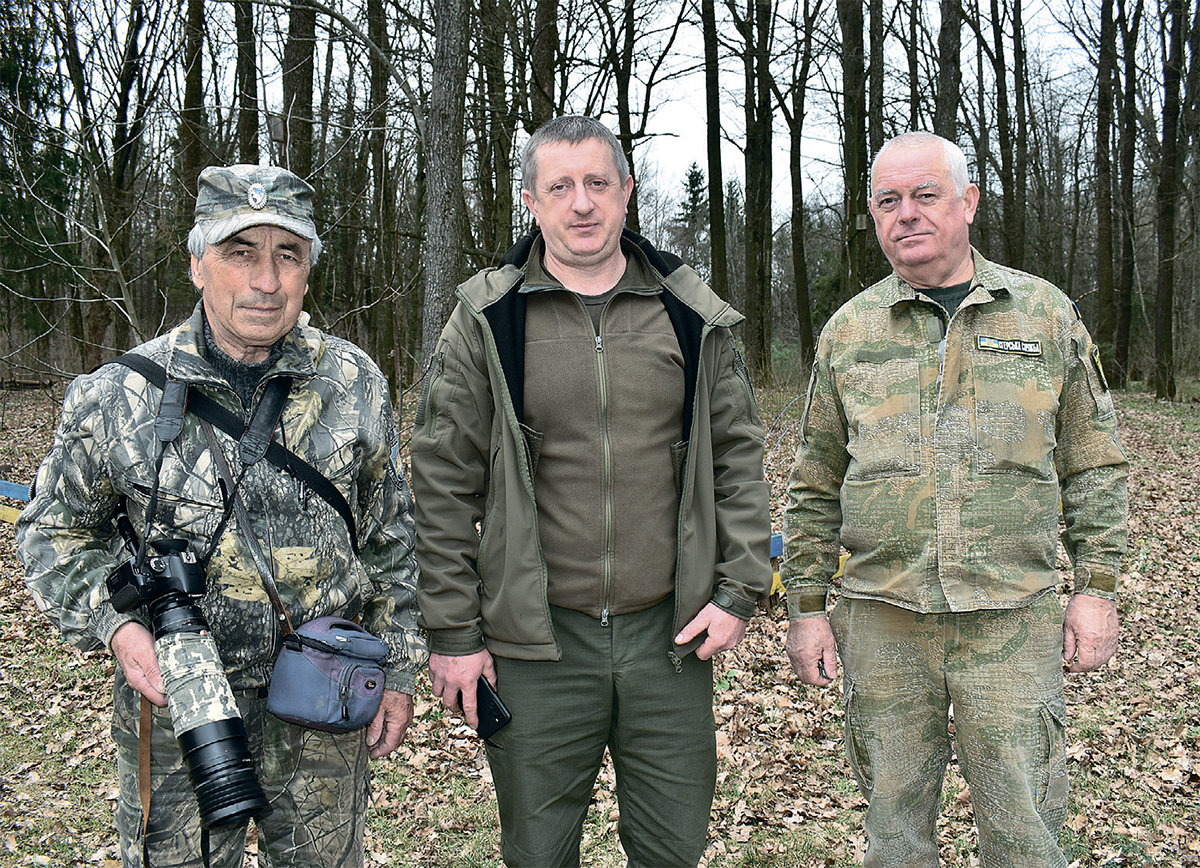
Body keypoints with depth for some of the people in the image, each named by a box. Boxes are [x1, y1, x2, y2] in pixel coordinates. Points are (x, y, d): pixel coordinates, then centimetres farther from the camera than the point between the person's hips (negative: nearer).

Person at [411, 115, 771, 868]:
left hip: (670, 634, 2)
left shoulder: (693, 315, 4)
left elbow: (739, 453, 8)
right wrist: (453, 631, -2)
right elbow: (444, 482, -1)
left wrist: (741, 589, 1)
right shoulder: (486, 319, -2)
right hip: (535, 639, -1)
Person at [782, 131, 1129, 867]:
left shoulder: (1047, 314, 5)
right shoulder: (849, 332, 7)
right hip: (882, 618, 1)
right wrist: (806, 606, 7)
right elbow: (816, 486, 10)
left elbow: (1095, 465, 8)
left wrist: (1098, 587, 1)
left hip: (1012, 618, -1)